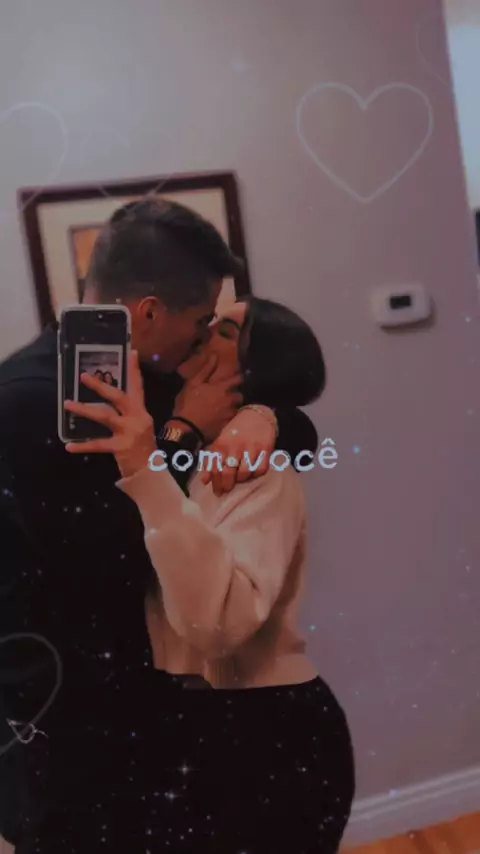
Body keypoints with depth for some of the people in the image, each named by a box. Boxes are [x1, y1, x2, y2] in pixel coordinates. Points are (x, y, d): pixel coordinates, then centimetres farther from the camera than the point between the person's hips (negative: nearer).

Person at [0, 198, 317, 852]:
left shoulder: (143, 378, 1)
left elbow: (302, 422, 9)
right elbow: (112, 562, -28)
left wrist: (261, 416, -15)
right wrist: (185, 434, -19)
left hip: (133, 687, 8)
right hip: (56, 716, -7)